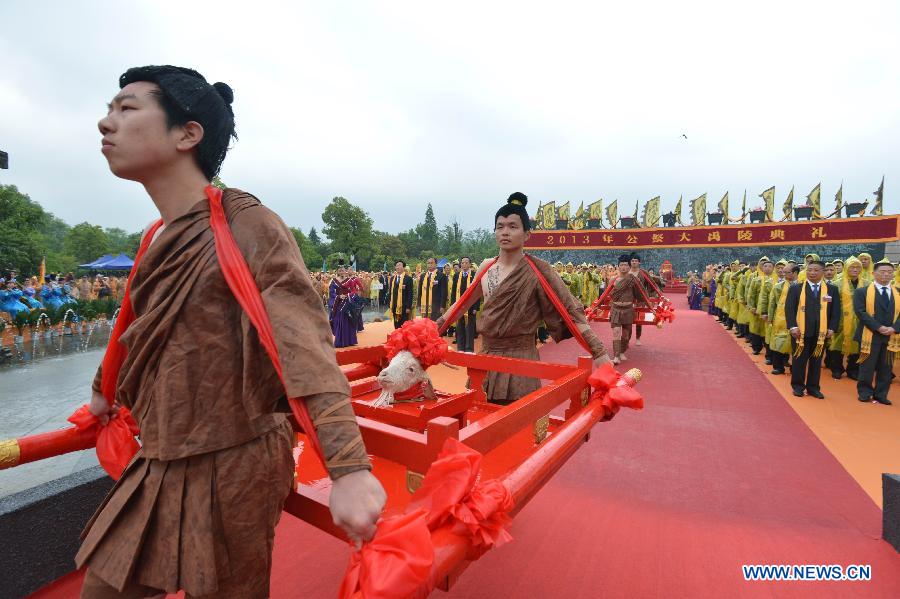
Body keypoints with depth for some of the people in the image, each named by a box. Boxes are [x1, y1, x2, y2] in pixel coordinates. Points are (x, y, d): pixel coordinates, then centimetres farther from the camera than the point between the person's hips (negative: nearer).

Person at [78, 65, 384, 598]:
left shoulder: (247, 226, -17)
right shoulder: (159, 238, 7)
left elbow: (305, 348, -29)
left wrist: (349, 468, -38)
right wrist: (104, 392, 39)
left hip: (231, 468, -7)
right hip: (158, 468, 7)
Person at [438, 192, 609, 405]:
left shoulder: (537, 270, -9)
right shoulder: (486, 267, 5)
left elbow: (570, 312, -11)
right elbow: (464, 303, 15)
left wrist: (600, 354, -17)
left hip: (520, 360, -5)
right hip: (486, 358, 5)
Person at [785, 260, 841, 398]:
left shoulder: (832, 289, 7)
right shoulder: (795, 288, 1)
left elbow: (836, 311, 7)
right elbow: (789, 309, -3)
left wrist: (832, 328, -3)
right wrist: (792, 326, -13)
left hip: (821, 332, 2)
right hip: (800, 331, -2)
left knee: (816, 361, 10)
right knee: (799, 360, 5)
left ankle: (813, 387, 20)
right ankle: (798, 386, 16)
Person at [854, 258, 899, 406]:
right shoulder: (862, 292, -1)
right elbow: (860, 312, -10)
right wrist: (878, 327, -17)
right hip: (870, 335, -4)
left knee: (886, 368, 9)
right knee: (867, 366, 3)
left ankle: (881, 394, 19)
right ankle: (864, 392, 14)